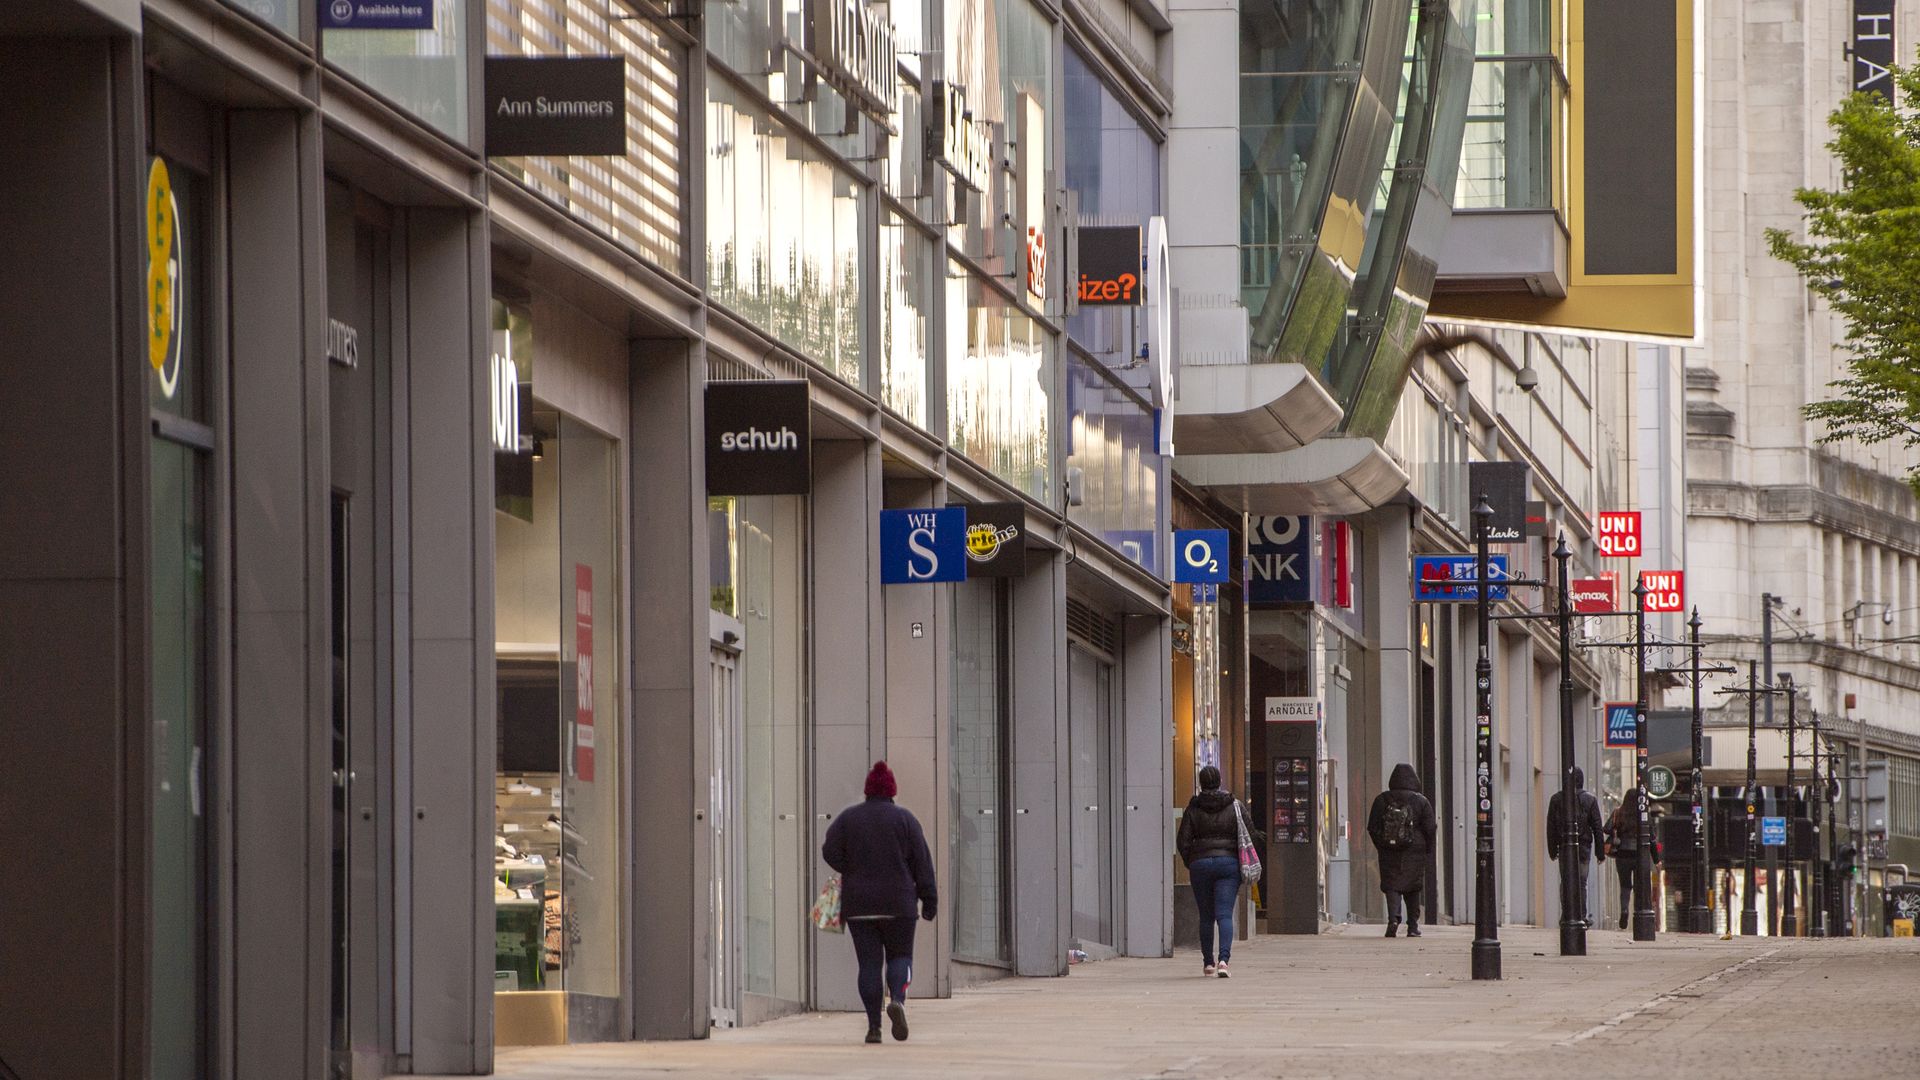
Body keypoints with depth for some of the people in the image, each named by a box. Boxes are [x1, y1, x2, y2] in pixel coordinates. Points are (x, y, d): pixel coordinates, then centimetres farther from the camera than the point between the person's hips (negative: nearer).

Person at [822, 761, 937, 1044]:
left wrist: (853, 874, 10)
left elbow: (830, 852, -6)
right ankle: (897, 1000, -19)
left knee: (869, 963, 4)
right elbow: (922, 861, -2)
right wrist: (929, 900, 2)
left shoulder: (848, 818, 3)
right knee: (900, 955, 10)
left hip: (858, 904, 1)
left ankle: (873, 1026, -1)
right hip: (898, 903, -1)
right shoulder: (904, 818, -1)